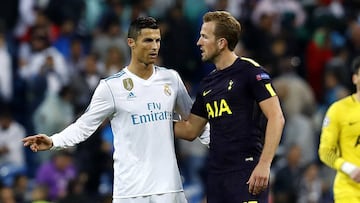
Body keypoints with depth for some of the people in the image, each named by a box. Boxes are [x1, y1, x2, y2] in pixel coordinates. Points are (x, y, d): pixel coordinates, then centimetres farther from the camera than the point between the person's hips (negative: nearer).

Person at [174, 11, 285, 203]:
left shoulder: (250, 71, -6)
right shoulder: (207, 84, 17)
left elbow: (276, 118, -12)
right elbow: (190, 130, 24)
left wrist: (264, 164, -20)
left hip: (247, 173, -8)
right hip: (216, 176, 8)